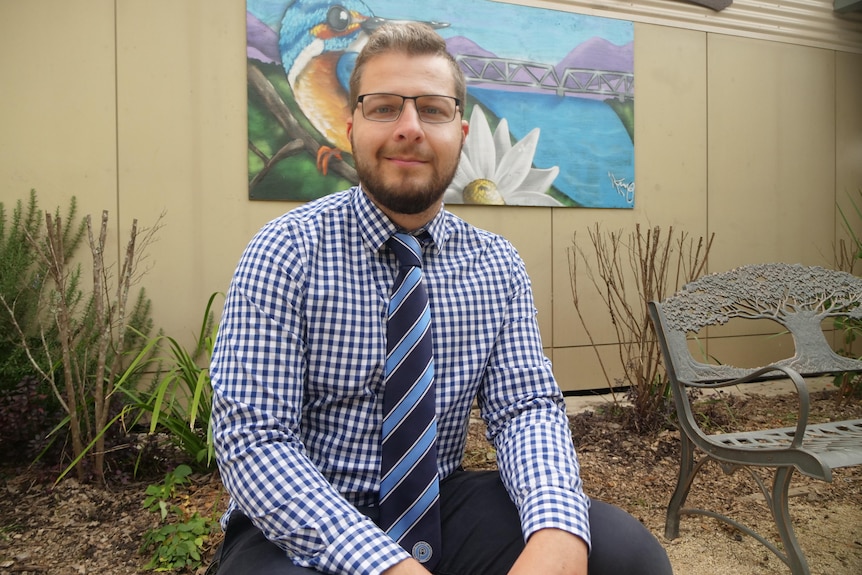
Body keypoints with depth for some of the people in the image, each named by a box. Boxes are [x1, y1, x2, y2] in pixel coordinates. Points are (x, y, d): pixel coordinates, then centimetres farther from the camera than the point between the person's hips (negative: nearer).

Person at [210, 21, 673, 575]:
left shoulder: (499, 265, -2)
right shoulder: (287, 252, -14)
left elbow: (526, 405, -6)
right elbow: (252, 441, -19)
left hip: (443, 505, 3)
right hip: (307, 525, -2)